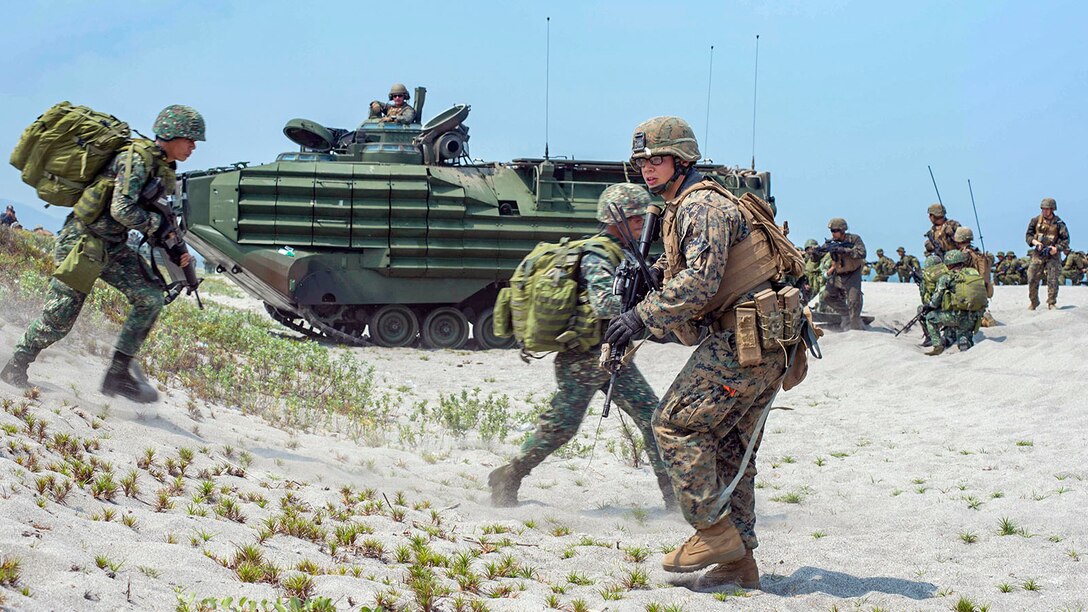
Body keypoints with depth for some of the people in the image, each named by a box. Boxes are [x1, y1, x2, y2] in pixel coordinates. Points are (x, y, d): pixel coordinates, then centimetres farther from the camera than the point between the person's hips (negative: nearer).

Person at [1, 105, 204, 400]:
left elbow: (157, 216, 16)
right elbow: (122, 210, -28)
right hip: (81, 242, -8)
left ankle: (119, 374, -5)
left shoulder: (163, 168, 8)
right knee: (58, 319, -3)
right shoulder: (136, 157, -20)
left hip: (113, 247, 8)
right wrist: (156, 224, -15)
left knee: (150, 297, -9)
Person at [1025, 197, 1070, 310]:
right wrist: (1035, 242, -13)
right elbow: (1028, 235, 7)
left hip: (1053, 255, -2)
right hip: (1038, 254, 2)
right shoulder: (1036, 220, 2)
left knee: (1053, 280, -7)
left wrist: (1057, 248, -19)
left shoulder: (1059, 223, -4)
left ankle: (1052, 303, 2)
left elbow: (1065, 240, -4)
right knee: (1032, 279, 0)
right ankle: (1033, 302, 14)